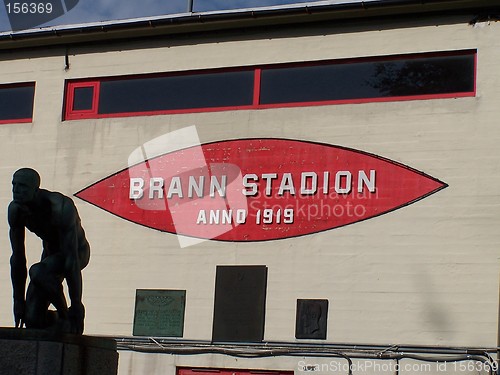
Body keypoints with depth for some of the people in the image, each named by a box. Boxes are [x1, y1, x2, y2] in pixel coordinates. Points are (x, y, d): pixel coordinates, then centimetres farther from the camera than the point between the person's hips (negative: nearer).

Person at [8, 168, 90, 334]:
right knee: (32, 319, -7)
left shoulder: (60, 208, -34)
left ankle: (66, 317, -13)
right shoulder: (15, 210, -16)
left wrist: (76, 306, -33)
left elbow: (72, 259, -33)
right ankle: (62, 320, 25)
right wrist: (19, 302, -8)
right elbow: (17, 258, -9)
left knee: (38, 272, -36)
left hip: (77, 252, -5)